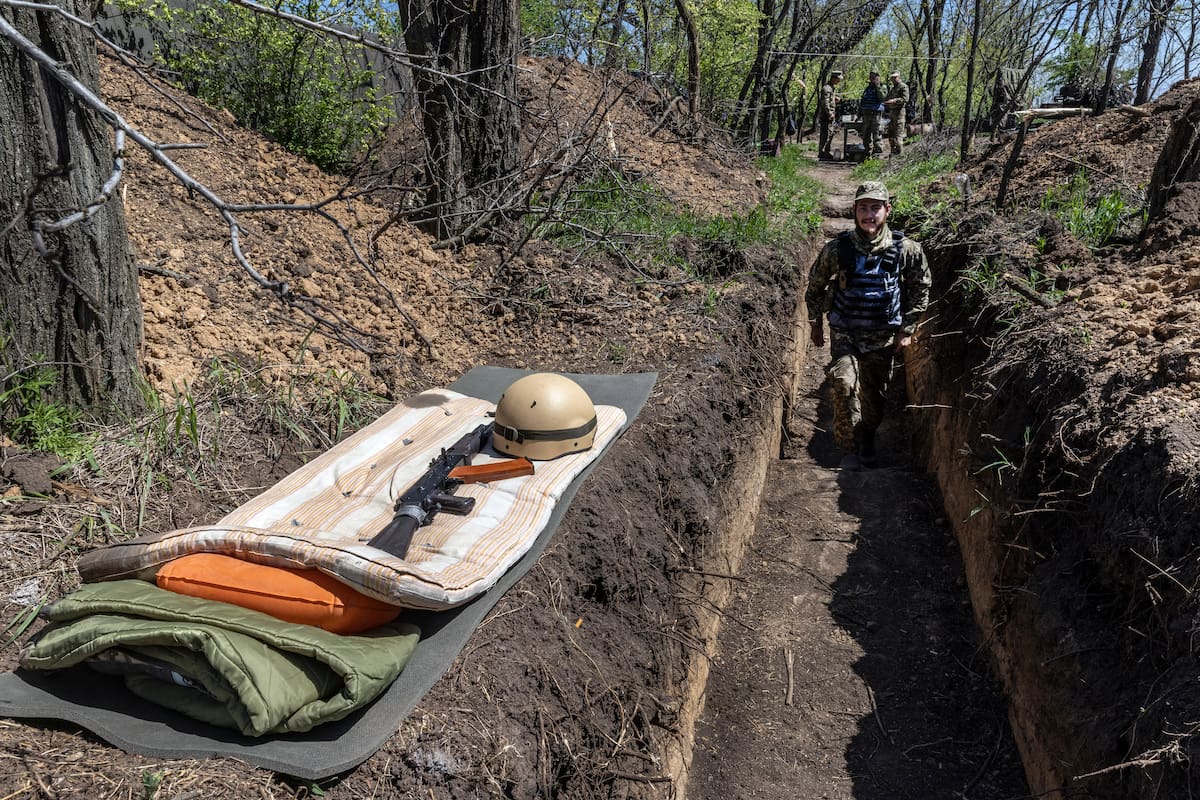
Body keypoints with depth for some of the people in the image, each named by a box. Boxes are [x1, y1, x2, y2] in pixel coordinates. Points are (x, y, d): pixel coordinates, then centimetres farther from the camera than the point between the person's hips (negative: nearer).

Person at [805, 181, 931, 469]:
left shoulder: (906, 249, -8)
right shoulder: (837, 248, -10)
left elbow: (920, 288, 7)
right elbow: (815, 286, 7)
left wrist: (907, 329, 4)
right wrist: (816, 323, 10)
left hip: (883, 337, 1)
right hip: (844, 334, -1)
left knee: (874, 394, 11)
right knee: (843, 384, -22)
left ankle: (867, 442, 37)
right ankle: (850, 448, -7)